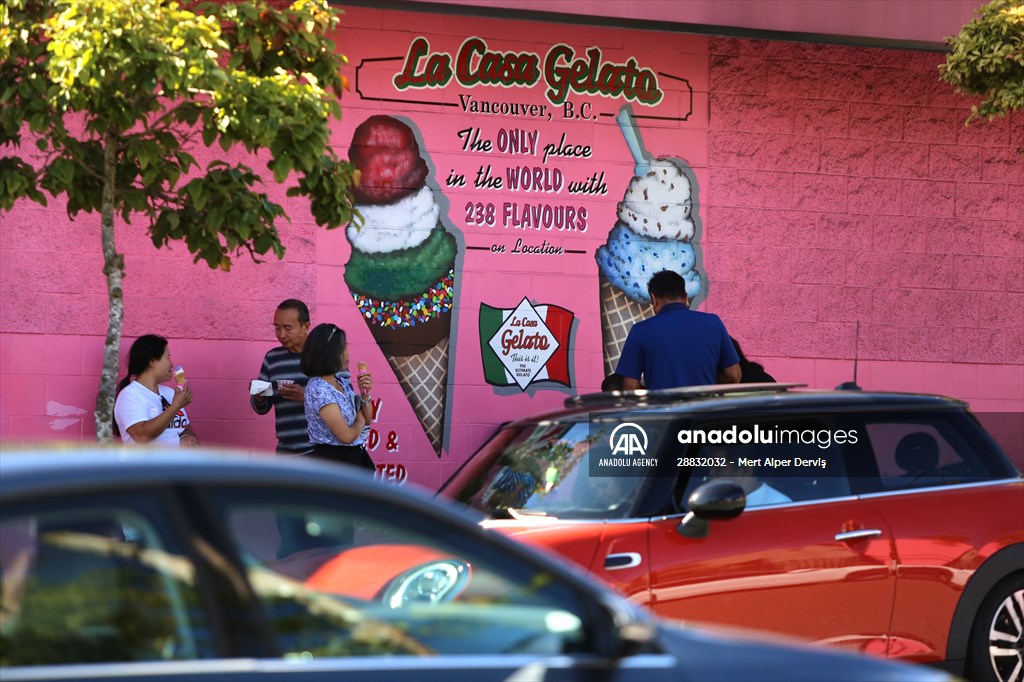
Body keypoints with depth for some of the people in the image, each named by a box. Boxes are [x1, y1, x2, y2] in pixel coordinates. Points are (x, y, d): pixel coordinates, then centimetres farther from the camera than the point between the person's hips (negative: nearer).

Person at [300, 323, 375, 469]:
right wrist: (359, 422, 0)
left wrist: (365, 394, -2)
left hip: (354, 458, 8)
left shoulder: (342, 382, 7)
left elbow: (366, 419, 16)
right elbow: (347, 436, -21)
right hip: (333, 462, -8)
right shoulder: (319, 390, -19)